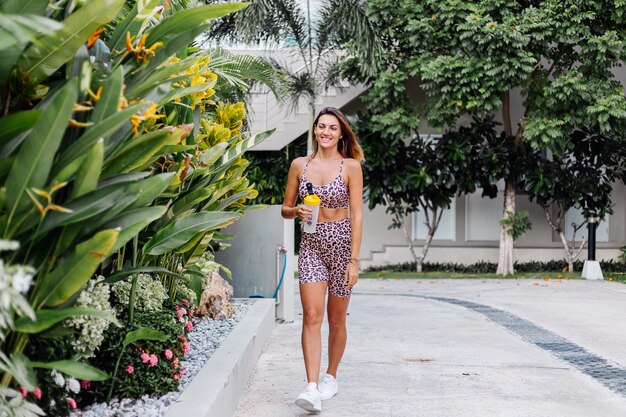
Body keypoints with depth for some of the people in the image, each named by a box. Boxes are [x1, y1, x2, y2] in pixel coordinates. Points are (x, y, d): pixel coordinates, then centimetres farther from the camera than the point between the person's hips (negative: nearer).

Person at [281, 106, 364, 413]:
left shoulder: (350, 167, -4)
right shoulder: (299, 165, 4)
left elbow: (356, 215, -6)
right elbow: (285, 208, 12)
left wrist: (353, 260, -11)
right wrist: (297, 211, -12)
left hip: (342, 242, -1)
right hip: (311, 245, 1)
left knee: (336, 319, 9)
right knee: (312, 315, -12)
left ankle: (331, 376, 29)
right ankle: (312, 387, -17)